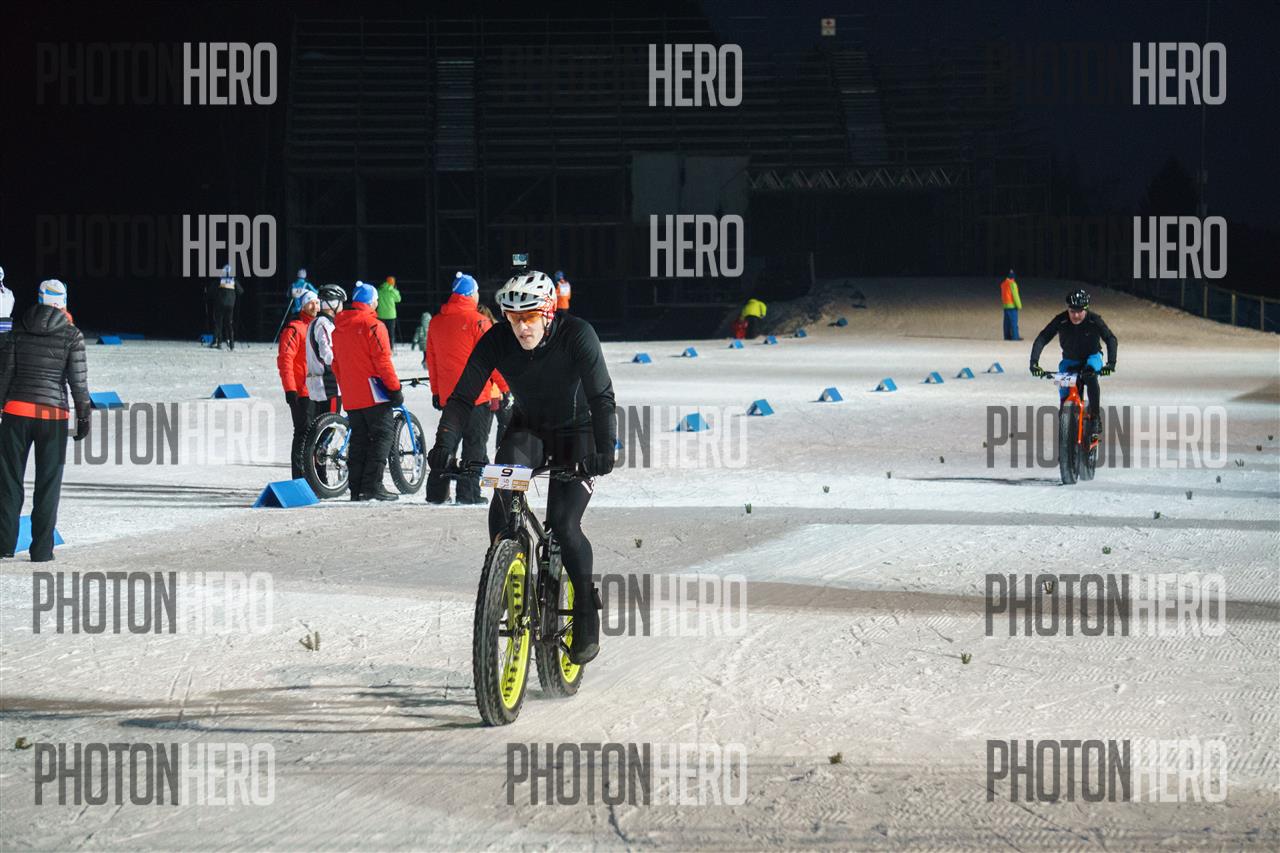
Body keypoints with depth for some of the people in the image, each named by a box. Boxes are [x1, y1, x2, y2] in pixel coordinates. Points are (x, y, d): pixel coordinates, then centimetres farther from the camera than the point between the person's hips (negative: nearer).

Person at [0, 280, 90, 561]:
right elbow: (78, 380, -5)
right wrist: (83, 416, 2)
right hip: (54, 415, -1)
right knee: (48, 483, 7)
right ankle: (41, 549, 6)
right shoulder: (71, 334, -3)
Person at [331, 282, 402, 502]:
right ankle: (373, 486, -13)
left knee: (358, 439, 12)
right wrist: (395, 389, -11)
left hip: (351, 397, 7)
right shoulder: (372, 325, -10)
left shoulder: (339, 328, 14)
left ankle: (356, 487, 8)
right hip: (373, 393, -7)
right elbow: (382, 360, -15)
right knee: (382, 436, -4)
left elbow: (336, 363, 20)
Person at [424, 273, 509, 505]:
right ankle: (468, 492, -4)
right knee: (475, 444, 0)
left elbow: (431, 360, 13)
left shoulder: (436, 322, 7)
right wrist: (504, 387, -1)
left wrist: (436, 391, 21)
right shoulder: (478, 322, -12)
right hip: (478, 394, -6)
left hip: (447, 395, 6)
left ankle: (436, 492, 13)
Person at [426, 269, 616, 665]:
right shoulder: (496, 342, -18)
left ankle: (587, 607, 1)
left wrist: (604, 449, -44)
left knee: (563, 524, -18)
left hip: (575, 432, -3)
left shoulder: (576, 335, -26)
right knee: (505, 479, -27)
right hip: (528, 428, 3)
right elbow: (462, 397, -21)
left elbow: (601, 397, -30)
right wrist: (445, 443, -37)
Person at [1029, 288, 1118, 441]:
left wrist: (1111, 363, -45)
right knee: (1064, 392, -15)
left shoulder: (1094, 320, -23)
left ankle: (1095, 419, -28)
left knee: (1091, 376, -34)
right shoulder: (1061, 321, -21)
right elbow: (1041, 339, -24)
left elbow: (1110, 340, -30)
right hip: (1069, 360, 2)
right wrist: (1034, 362, -39)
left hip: (1091, 358, -2)